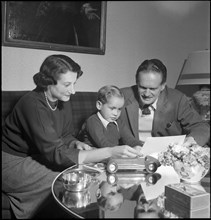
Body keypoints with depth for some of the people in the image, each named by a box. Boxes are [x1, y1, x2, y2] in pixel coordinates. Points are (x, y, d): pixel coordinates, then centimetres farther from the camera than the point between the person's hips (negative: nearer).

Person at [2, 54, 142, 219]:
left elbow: (66, 136, 8)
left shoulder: (63, 101, -5)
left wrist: (76, 143, -17)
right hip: (13, 164, -6)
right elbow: (57, 154, -34)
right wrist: (111, 152, -40)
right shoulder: (33, 105, -29)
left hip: (39, 156, 7)